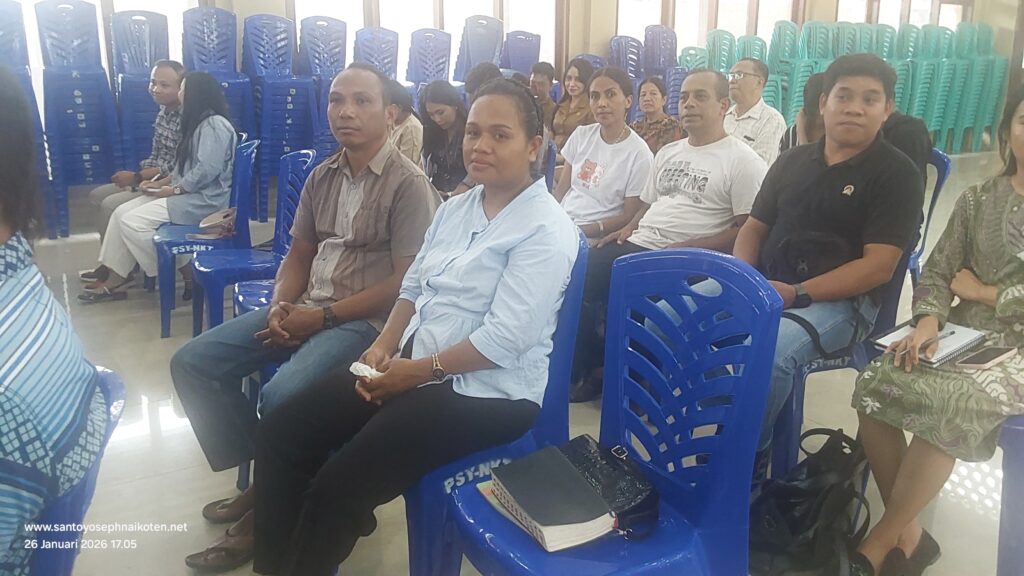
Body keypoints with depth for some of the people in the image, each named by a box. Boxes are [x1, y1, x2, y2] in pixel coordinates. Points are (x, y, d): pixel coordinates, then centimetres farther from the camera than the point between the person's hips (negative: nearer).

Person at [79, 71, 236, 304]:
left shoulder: (214, 124, -15)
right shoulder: (199, 123, 19)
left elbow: (207, 171, -24)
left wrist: (173, 190, -15)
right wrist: (162, 182, 7)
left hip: (204, 199, -11)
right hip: (187, 193, 11)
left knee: (132, 222, -16)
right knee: (122, 213, 0)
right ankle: (114, 281, 1)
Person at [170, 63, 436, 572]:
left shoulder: (408, 183, -12)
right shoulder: (321, 176, 11)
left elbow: (404, 283, -16)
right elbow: (298, 255, 16)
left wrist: (324, 316, -16)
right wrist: (280, 307, -4)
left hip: (365, 320, -8)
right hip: (304, 308, 8)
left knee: (281, 396, -30)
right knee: (193, 363, 0)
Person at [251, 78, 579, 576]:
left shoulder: (545, 230, -14)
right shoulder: (456, 207, 12)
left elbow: (504, 340, -21)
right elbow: (412, 285, 15)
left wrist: (419, 370, -15)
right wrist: (384, 345, -3)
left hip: (485, 392, -8)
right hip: (411, 367, 8)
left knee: (339, 483, -20)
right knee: (280, 433, -1)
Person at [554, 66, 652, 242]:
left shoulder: (639, 154, -8)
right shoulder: (581, 135, 7)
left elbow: (630, 216, -7)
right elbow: (562, 188, 11)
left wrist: (582, 231, -16)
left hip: (595, 237, -6)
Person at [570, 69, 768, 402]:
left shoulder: (743, 161, -3)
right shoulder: (667, 153, 21)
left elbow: (747, 231, -10)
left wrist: (685, 249, -17)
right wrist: (630, 227, 7)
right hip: (637, 246, 7)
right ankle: (582, 370, 1)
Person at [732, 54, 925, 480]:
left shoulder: (896, 174, -1)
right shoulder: (793, 160, 17)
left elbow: (877, 267, -10)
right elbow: (755, 225, 18)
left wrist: (797, 294, -19)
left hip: (839, 301, -5)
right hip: (761, 286, 6)